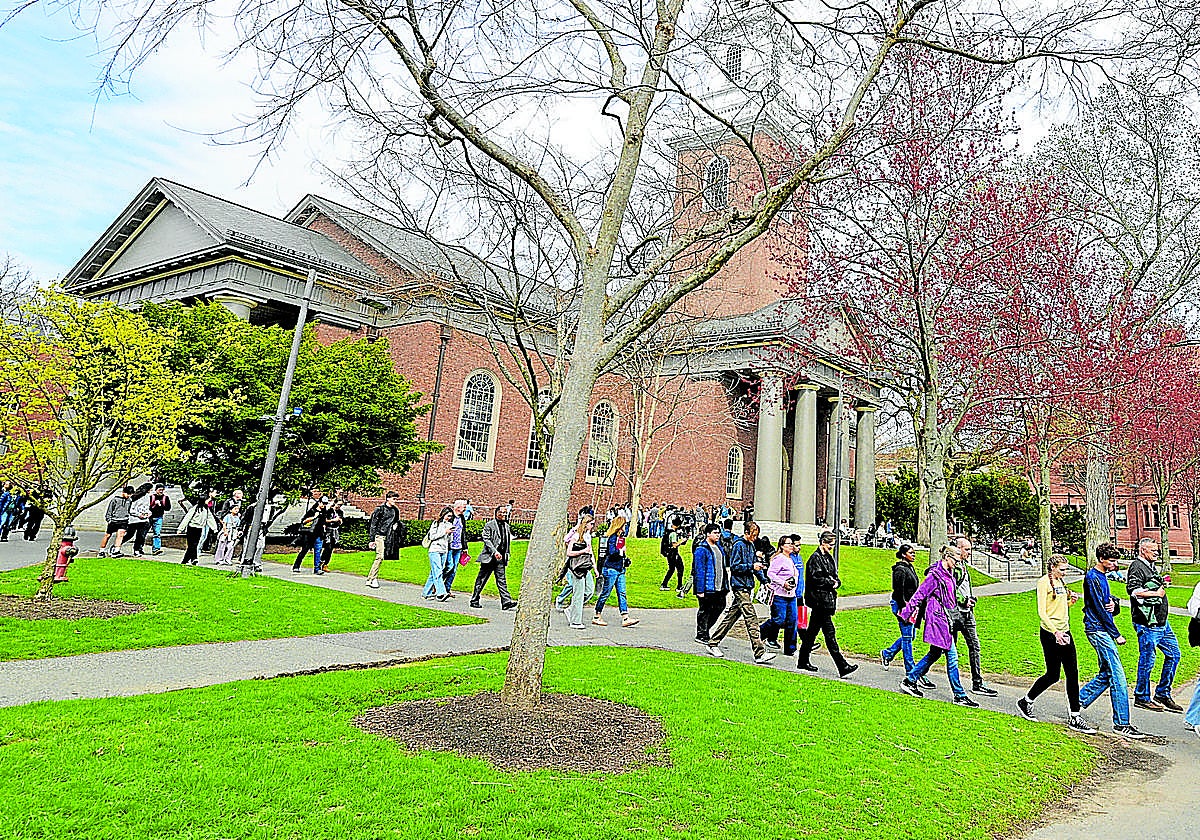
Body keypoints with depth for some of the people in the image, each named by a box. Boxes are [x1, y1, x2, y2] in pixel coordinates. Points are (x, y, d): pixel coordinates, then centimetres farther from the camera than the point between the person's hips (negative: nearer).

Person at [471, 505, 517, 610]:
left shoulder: (507, 526, 15)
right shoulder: (489, 525, -5)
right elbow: (486, 539, -13)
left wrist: (507, 554, 16)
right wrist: (495, 552, -21)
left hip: (500, 558, 5)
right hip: (489, 557, -5)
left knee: (502, 580, -2)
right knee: (481, 579, 5)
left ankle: (506, 602, -9)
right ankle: (474, 600, 16)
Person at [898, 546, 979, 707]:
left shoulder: (949, 574, 13)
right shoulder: (935, 575, -14)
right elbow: (920, 595, -13)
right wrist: (906, 613, -12)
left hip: (946, 619, 10)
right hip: (938, 618, -10)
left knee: (934, 654, 14)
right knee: (952, 656, -5)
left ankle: (909, 681, 22)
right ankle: (960, 695, 2)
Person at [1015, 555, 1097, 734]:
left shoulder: (1060, 582, 14)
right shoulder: (1044, 582, -11)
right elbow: (1041, 612, -18)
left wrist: (1070, 601, 3)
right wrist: (1055, 632, -28)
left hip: (1064, 632, 8)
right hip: (1050, 633, -8)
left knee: (1073, 674, 5)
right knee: (1053, 675, -5)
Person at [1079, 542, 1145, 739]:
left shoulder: (1102, 577, 16)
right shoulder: (1092, 578, -14)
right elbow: (1099, 609, -16)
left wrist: (1113, 604, -4)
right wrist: (1116, 634, -13)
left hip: (1104, 630, 9)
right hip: (1097, 630, -9)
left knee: (1107, 673, 11)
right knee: (1117, 676, -8)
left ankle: (1079, 701, 21)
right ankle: (1121, 724, -3)